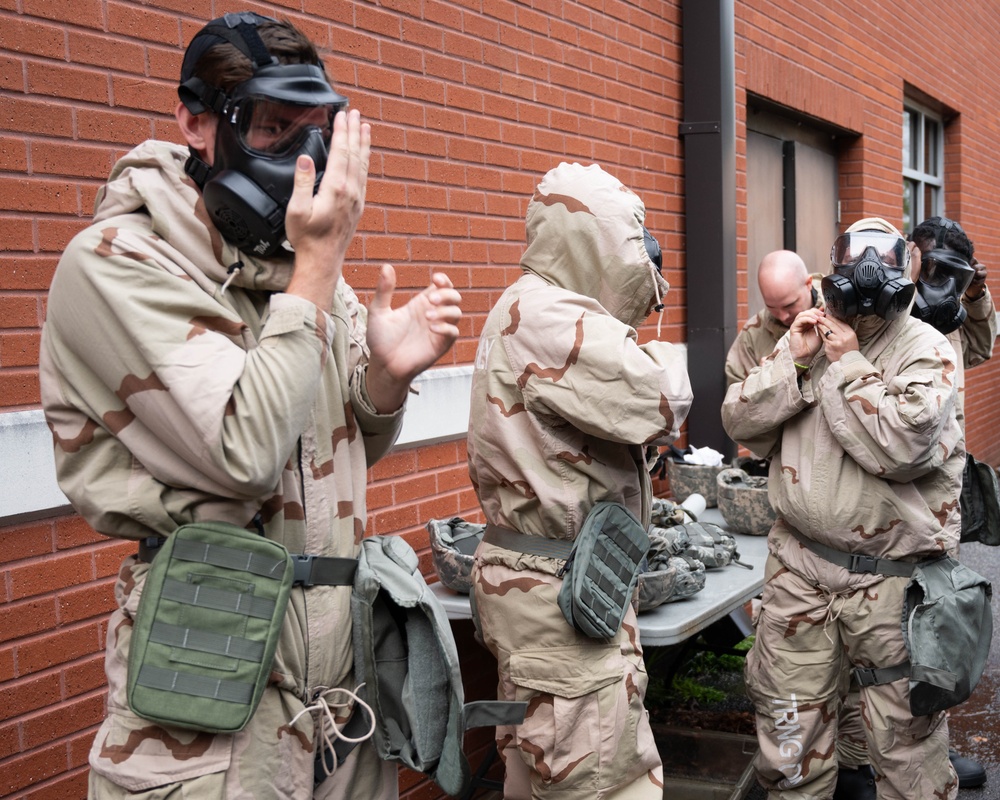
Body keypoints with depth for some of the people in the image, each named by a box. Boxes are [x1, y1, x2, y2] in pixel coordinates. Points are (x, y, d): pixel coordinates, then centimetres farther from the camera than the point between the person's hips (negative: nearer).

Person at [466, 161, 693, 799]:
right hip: (560, 592, -11)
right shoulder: (549, 320, -19)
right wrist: (667, 362, 0)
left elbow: (620, 413, 14)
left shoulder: (536, 309, 15)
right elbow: (662, 406, -21)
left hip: (537, 579, 11)